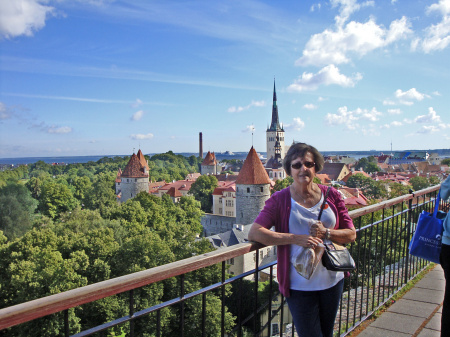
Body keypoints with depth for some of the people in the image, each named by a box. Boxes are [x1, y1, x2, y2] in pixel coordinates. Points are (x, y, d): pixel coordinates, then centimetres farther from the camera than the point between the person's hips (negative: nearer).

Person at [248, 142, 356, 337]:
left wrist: (326, 233, -17)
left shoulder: (331, 196, 1)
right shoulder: (280, 199, -8)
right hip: (299, 284, -4)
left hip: (332, 280, 4)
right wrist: (296, 238, -25)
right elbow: (254, 233, -19)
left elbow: (351, 234, 4)